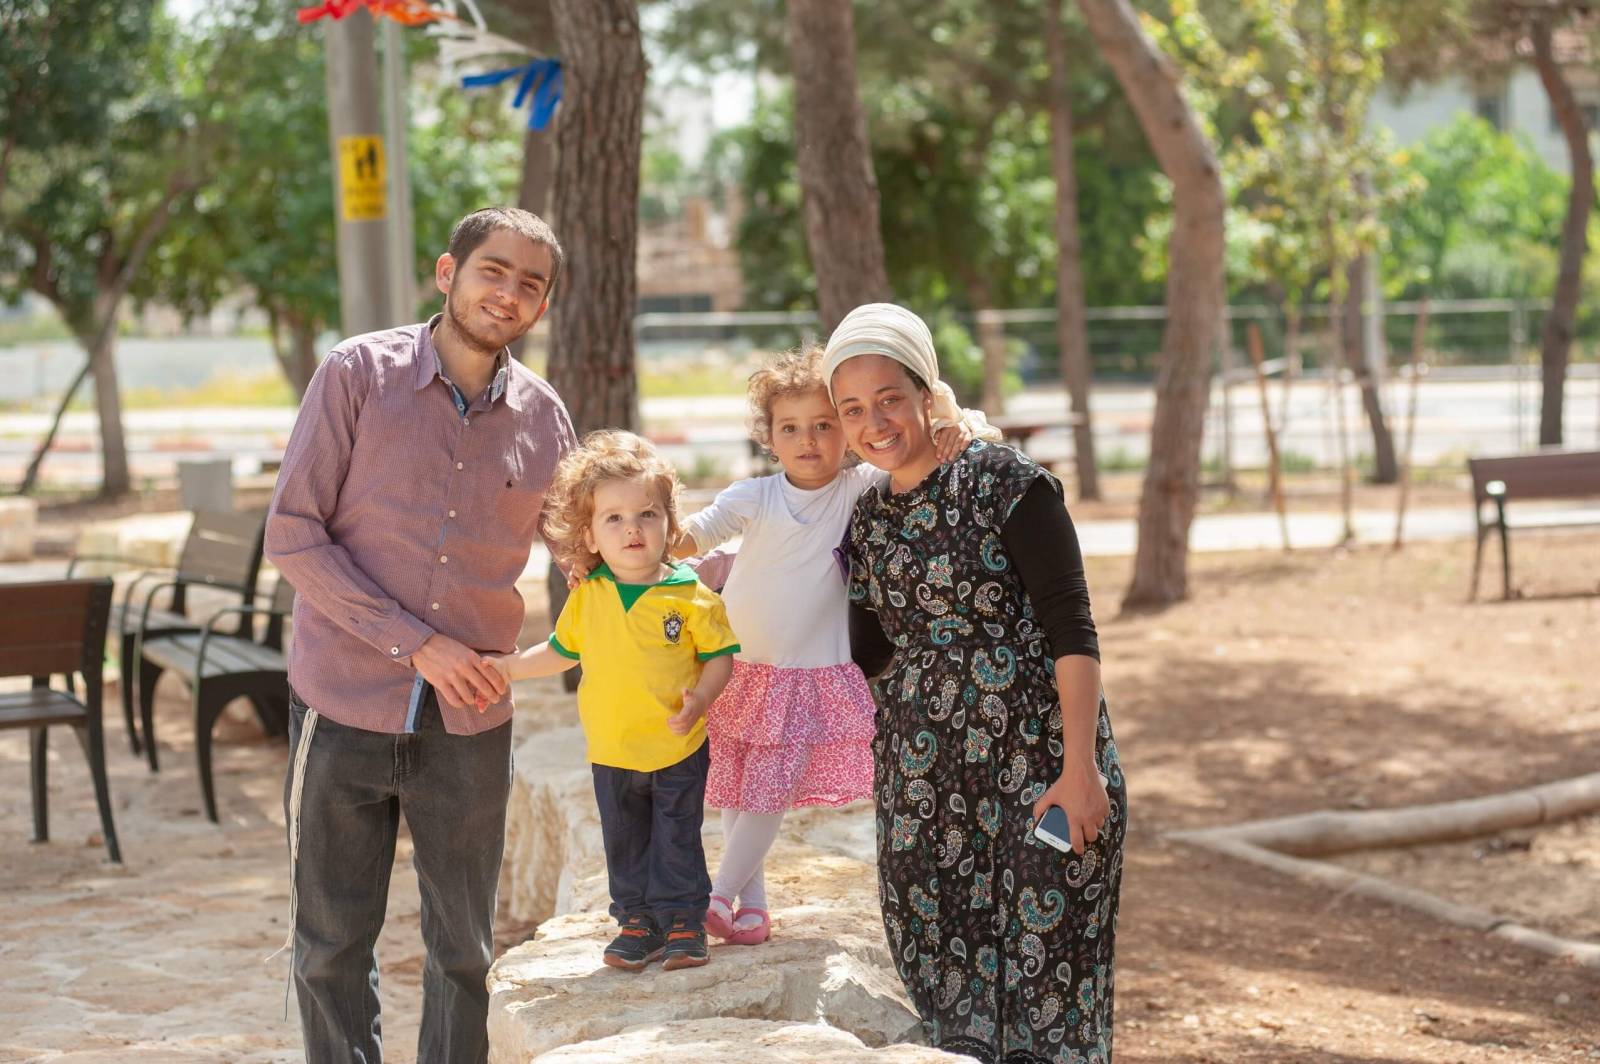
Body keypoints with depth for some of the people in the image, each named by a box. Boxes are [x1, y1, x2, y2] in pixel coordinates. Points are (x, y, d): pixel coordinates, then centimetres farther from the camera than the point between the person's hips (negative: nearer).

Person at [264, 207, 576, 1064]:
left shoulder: (542, 417, 3)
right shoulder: (359, 372, -7)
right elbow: (293, 535, -11)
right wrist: (417, 645, -15)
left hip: (470, 722, 3)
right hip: (345, 707, -3)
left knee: (463, 947, 11)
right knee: (331, 946, 6)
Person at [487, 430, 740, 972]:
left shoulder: (691, 595, -12)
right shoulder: (586, 597, -2)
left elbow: (720, 654, -7)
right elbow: (562, 651, 14)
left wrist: (699, 700, -21)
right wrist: (507, 666, 8)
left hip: (677, 749, -3)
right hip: (612, 753, 3)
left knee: (677, 841, 6)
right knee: (625, 845, 13)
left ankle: (682, 921, 19)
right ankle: (637, 922, 25)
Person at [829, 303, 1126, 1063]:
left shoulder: (1005, 483, -9)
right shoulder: (868, 521, 9)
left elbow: (1072, 631, -12)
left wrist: (1080, 769, -18)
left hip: (1036, 763, -6)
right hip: (924, 777, 6)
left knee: (1045, 978, -3)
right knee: (947, 979, 7)